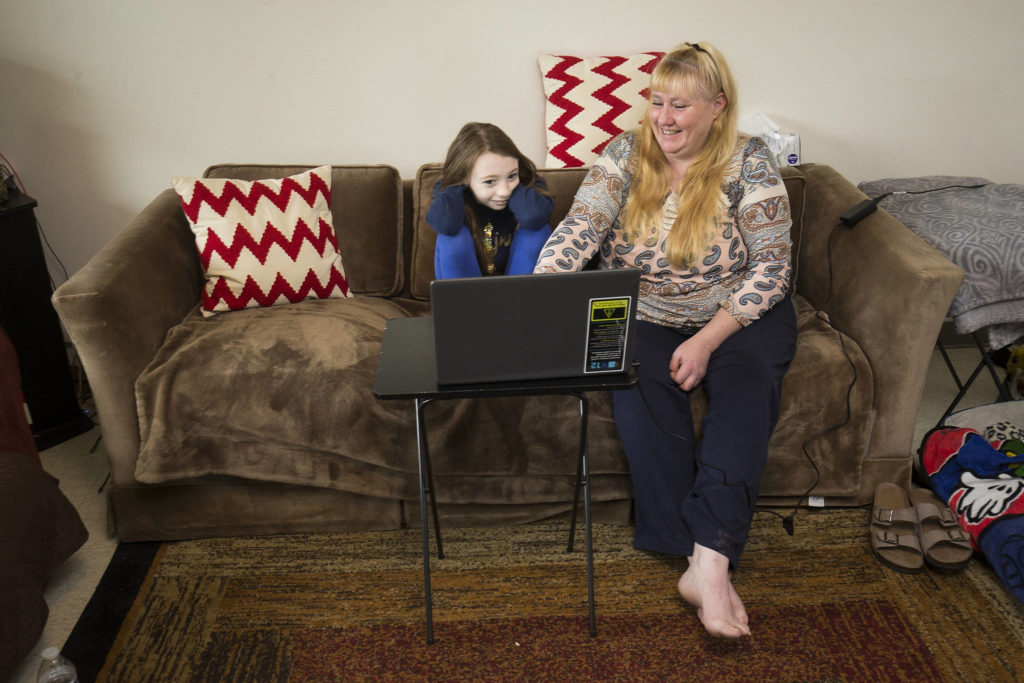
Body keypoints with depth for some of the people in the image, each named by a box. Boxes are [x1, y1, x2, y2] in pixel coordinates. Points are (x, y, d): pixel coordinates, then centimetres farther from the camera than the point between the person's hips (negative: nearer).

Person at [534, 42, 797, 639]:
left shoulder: (750, 163, -6)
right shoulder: (625, 154, -1)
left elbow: (771, 267, -10)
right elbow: (580, 229, -15)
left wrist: (707, 339, -21)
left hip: (738, 316, -1)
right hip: (645, 317, 1)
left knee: (747, 387, -30)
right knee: (640, 387, -28)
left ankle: (707, 562, -33)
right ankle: (708, 558, -25)